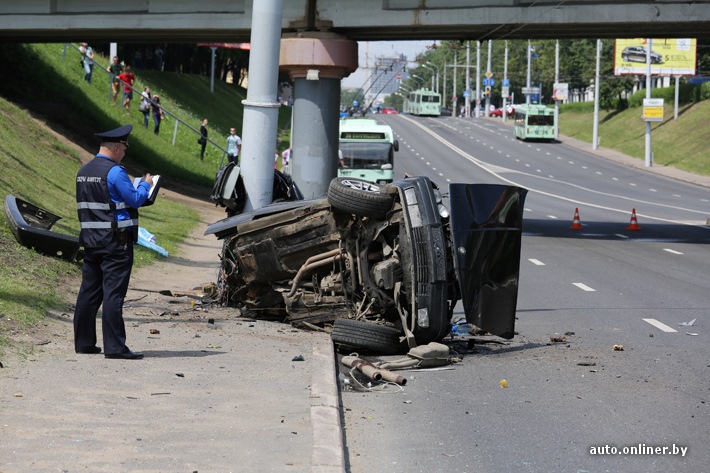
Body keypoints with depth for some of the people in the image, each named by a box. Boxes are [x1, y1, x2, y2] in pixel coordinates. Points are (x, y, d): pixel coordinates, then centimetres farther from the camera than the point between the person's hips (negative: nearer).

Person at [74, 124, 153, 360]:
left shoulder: (84, 171, 13)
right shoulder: (115, 172, -14)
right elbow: (135, 200, -13)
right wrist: (145, 185, 7)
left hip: (90, 239, 8)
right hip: (115, 241, -8)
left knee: (89, 291, 12)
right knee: (113, 292, -8)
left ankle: (83, 342, 17)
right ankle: (114, 346, -9)